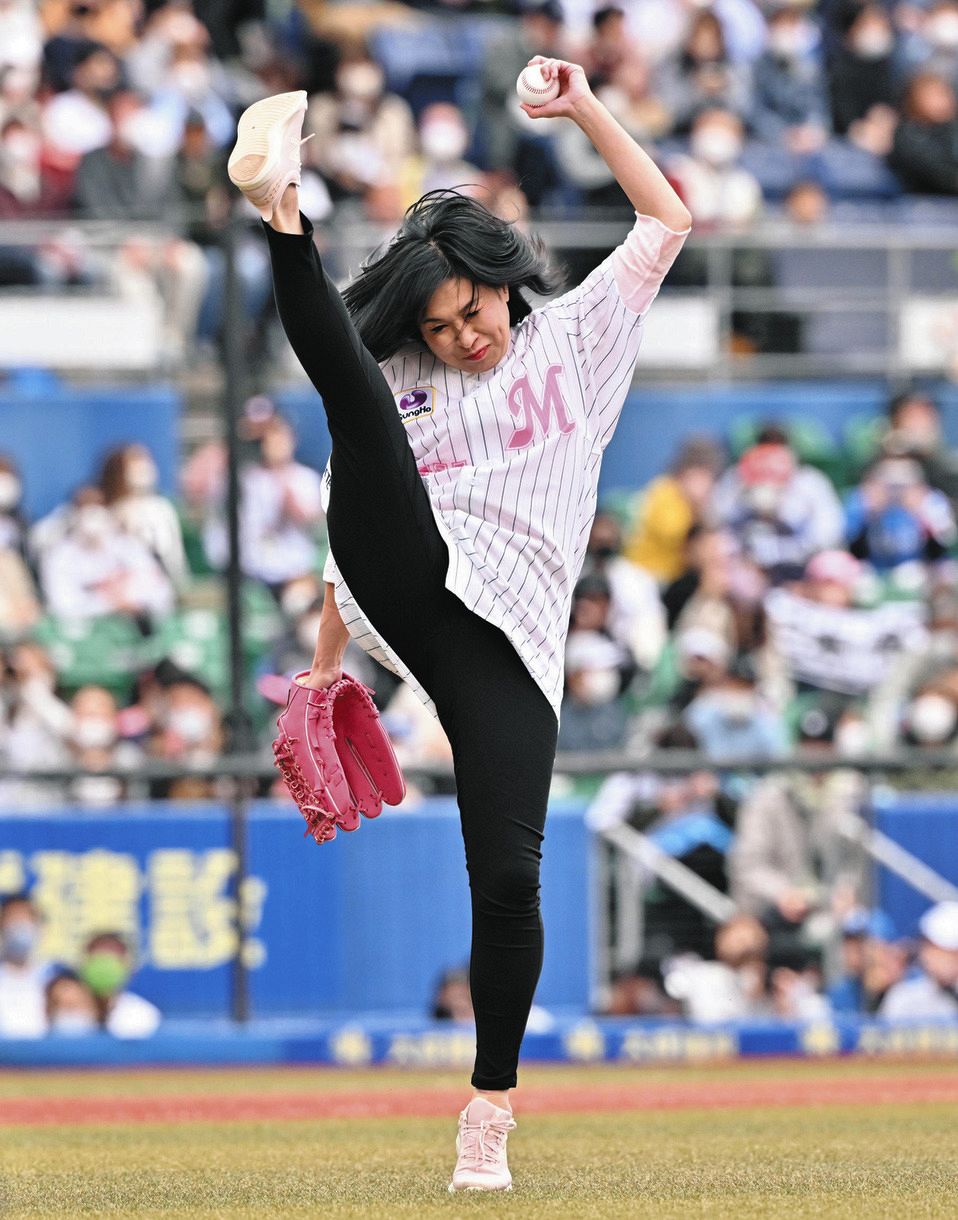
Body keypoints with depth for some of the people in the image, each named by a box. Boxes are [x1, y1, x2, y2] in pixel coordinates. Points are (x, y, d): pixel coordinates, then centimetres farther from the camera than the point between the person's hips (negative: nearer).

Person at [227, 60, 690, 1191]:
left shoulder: (572, 338, 16)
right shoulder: (410, 388, 18)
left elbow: (665, 220, 14)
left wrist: (586, 109, 6)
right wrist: (326, 660, 21)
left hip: (506, 641, -1)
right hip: (406, 581, 1)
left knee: (508, 878, -13)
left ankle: (490, 1107, -2)